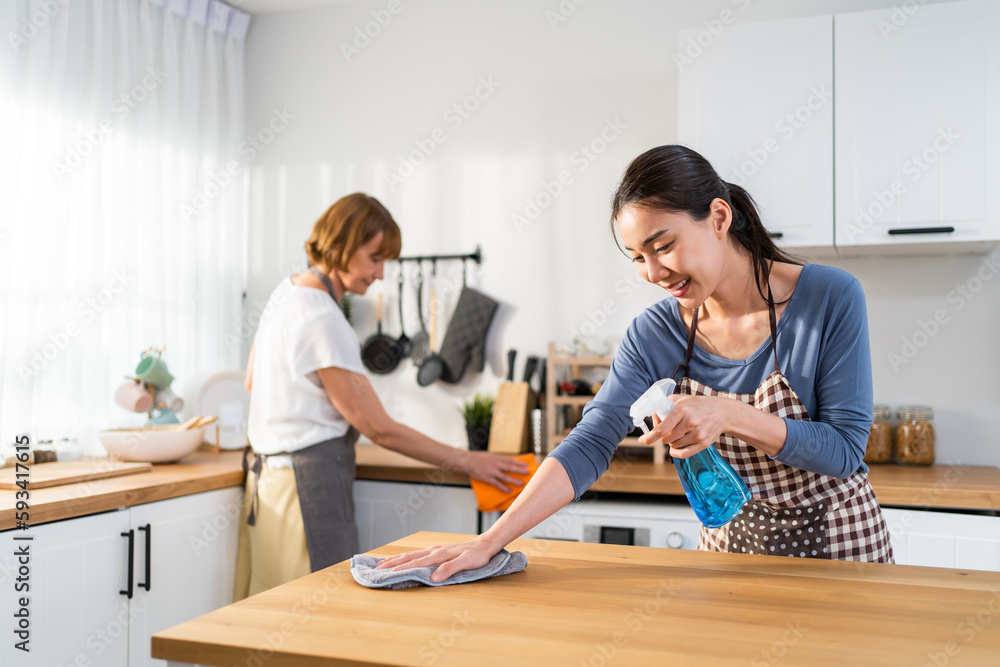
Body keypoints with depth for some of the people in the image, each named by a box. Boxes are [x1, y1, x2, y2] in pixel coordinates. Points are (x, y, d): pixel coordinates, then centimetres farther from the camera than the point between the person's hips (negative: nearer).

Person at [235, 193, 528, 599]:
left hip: (269, 474, 10)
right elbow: (379, 429, -17)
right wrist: (467, 462, -12)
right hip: (311, 485, -10)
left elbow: (252, 381, 25)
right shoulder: (321, 319, -19)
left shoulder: (286, 291, 10)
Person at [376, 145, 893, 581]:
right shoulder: (655, 333, -11)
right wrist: (487, 543, -28)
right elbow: (589, 445, -18)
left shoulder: (830, 298, -19)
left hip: (838, 546, -2)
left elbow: (846, 448, -18)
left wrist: (730, 415, -33)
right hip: (731, 545, 2)